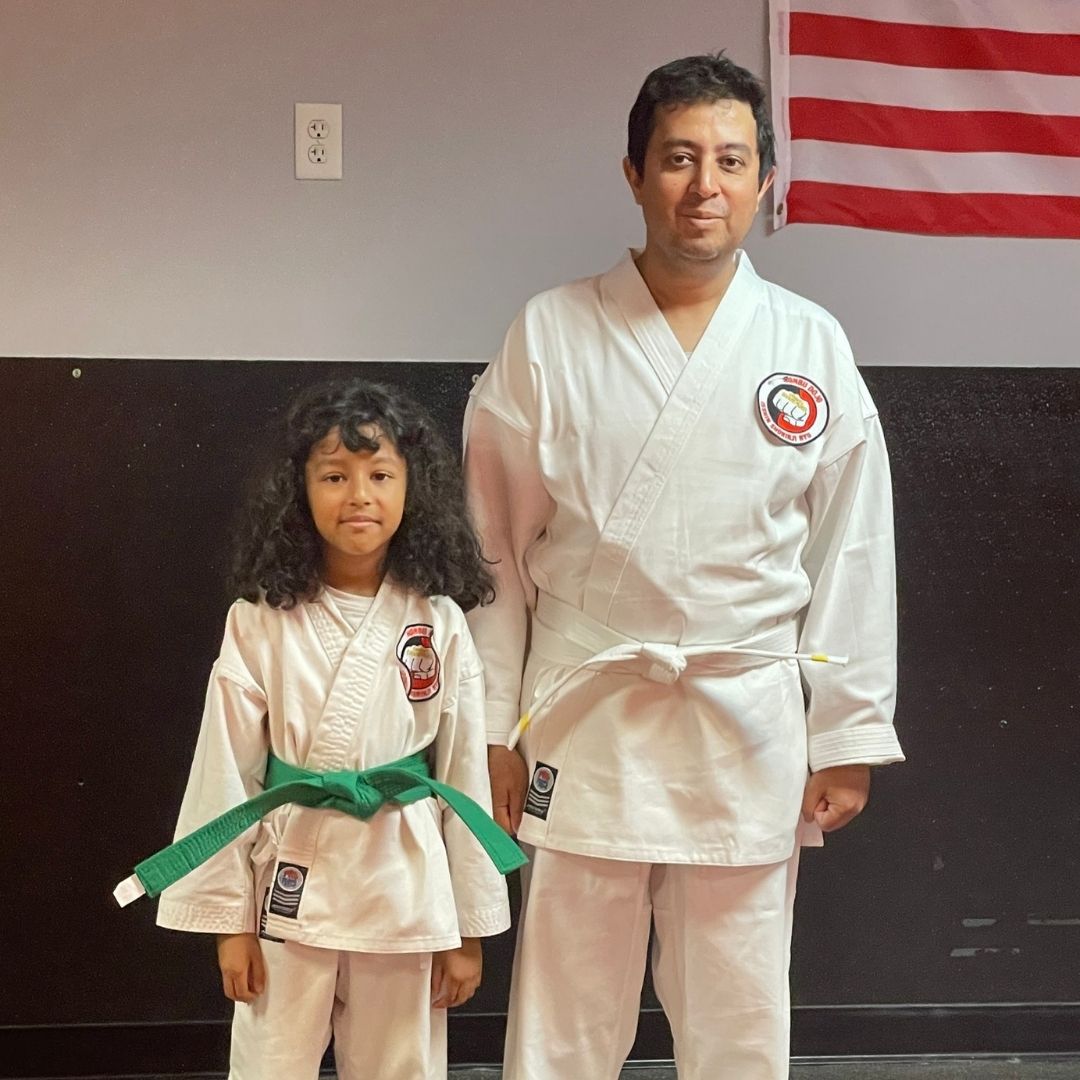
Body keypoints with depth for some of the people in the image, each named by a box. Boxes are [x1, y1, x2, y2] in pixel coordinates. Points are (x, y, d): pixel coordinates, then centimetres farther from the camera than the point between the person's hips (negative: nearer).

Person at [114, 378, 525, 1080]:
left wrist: (470, 926, 4)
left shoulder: (440, 624, -2)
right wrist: (229, 916, -3)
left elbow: (466, 774, 2)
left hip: (404, 884, 1)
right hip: (291, 883, -1)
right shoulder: (262, 623, -6)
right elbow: (227, 771, -3)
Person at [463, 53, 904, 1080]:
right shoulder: (551, 335, -2)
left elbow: (851, 557, 4)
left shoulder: (811, 346, 1)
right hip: (587, 725, -1)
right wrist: (490, 729, 0)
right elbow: (494, 546, 1)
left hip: (749, 730, 1)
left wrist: (847, 738, 3)